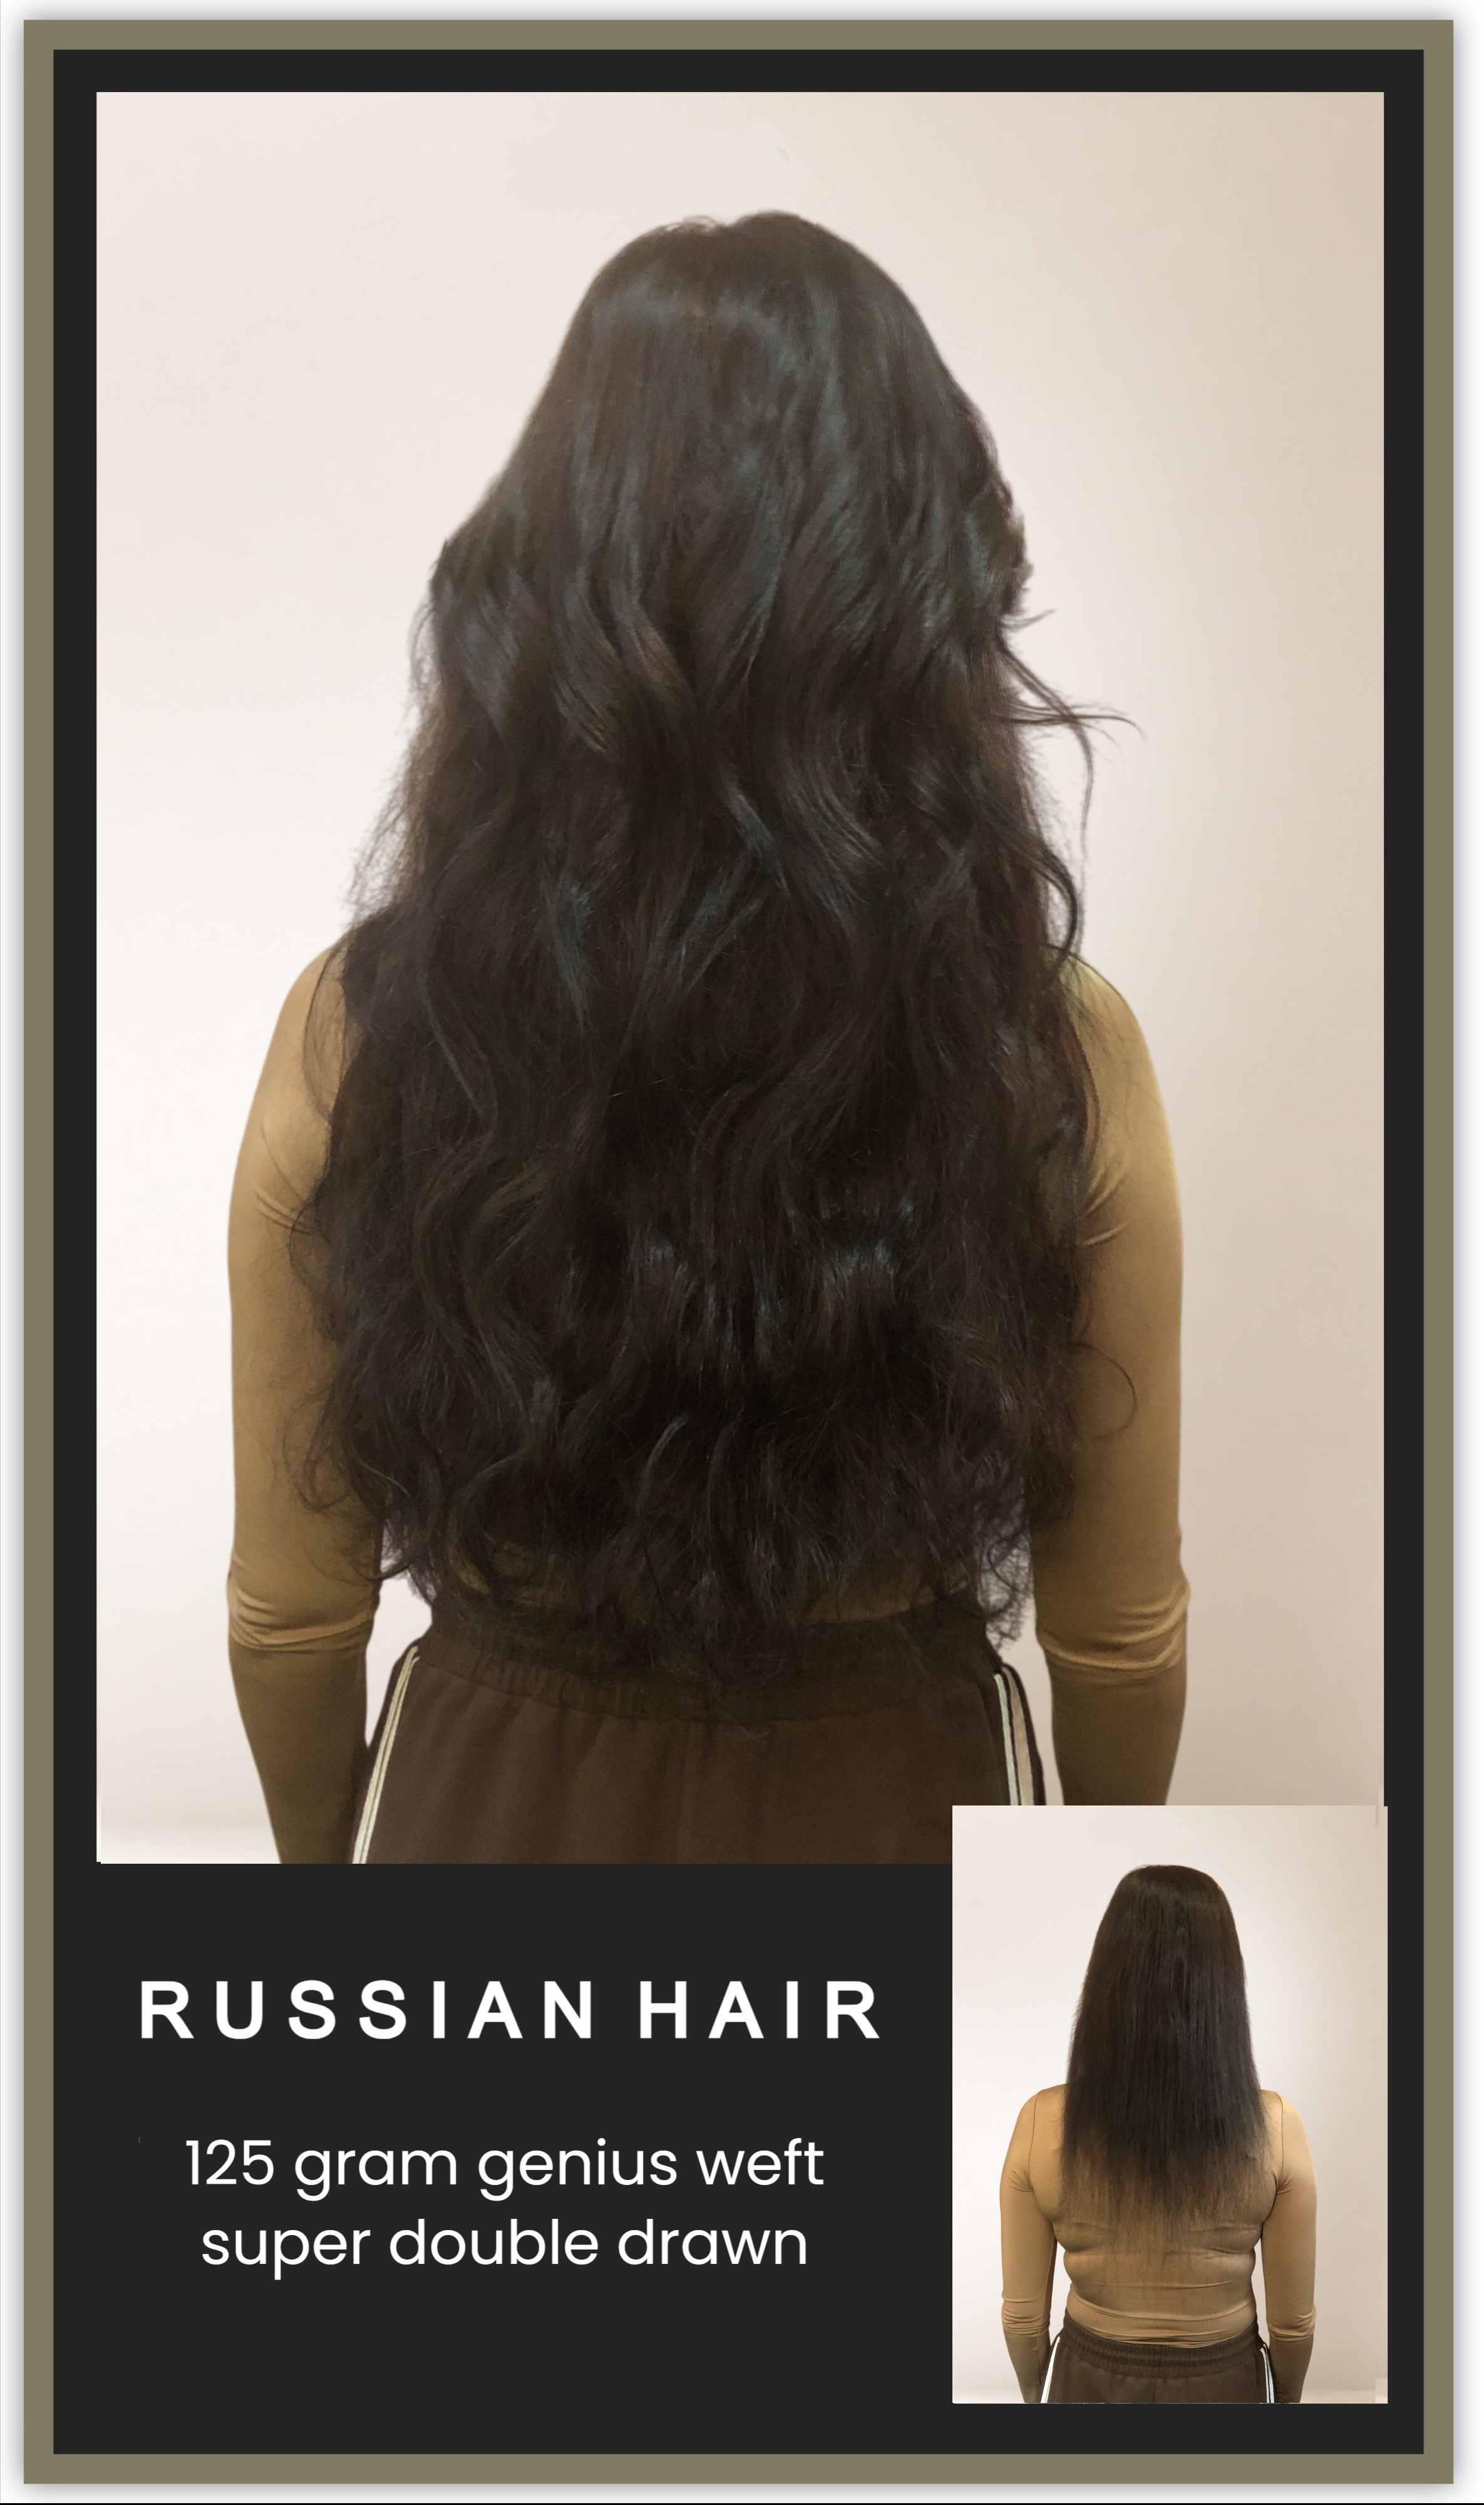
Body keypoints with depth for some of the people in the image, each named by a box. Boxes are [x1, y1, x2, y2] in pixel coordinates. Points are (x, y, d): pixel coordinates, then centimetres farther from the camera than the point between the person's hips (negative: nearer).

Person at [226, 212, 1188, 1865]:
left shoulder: (356, 1035, -18)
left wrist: (324, 1860, 12)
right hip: (898, 1819, 0)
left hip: (491, 1816, 0)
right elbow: (1119, 1635, -7)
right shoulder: (1059, 1058, -19)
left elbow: (291, 1616, -7)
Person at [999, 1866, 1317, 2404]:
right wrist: (1287, 2397, 11)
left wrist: (1033, 2394, 10)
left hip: (1090, 2381, 0)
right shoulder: (1273, 2128, -21)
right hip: (1224, 2382, 0)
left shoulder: (1043, 2125, -20)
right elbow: (1293, 2322, -9)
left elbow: (1024, 2314, -8)